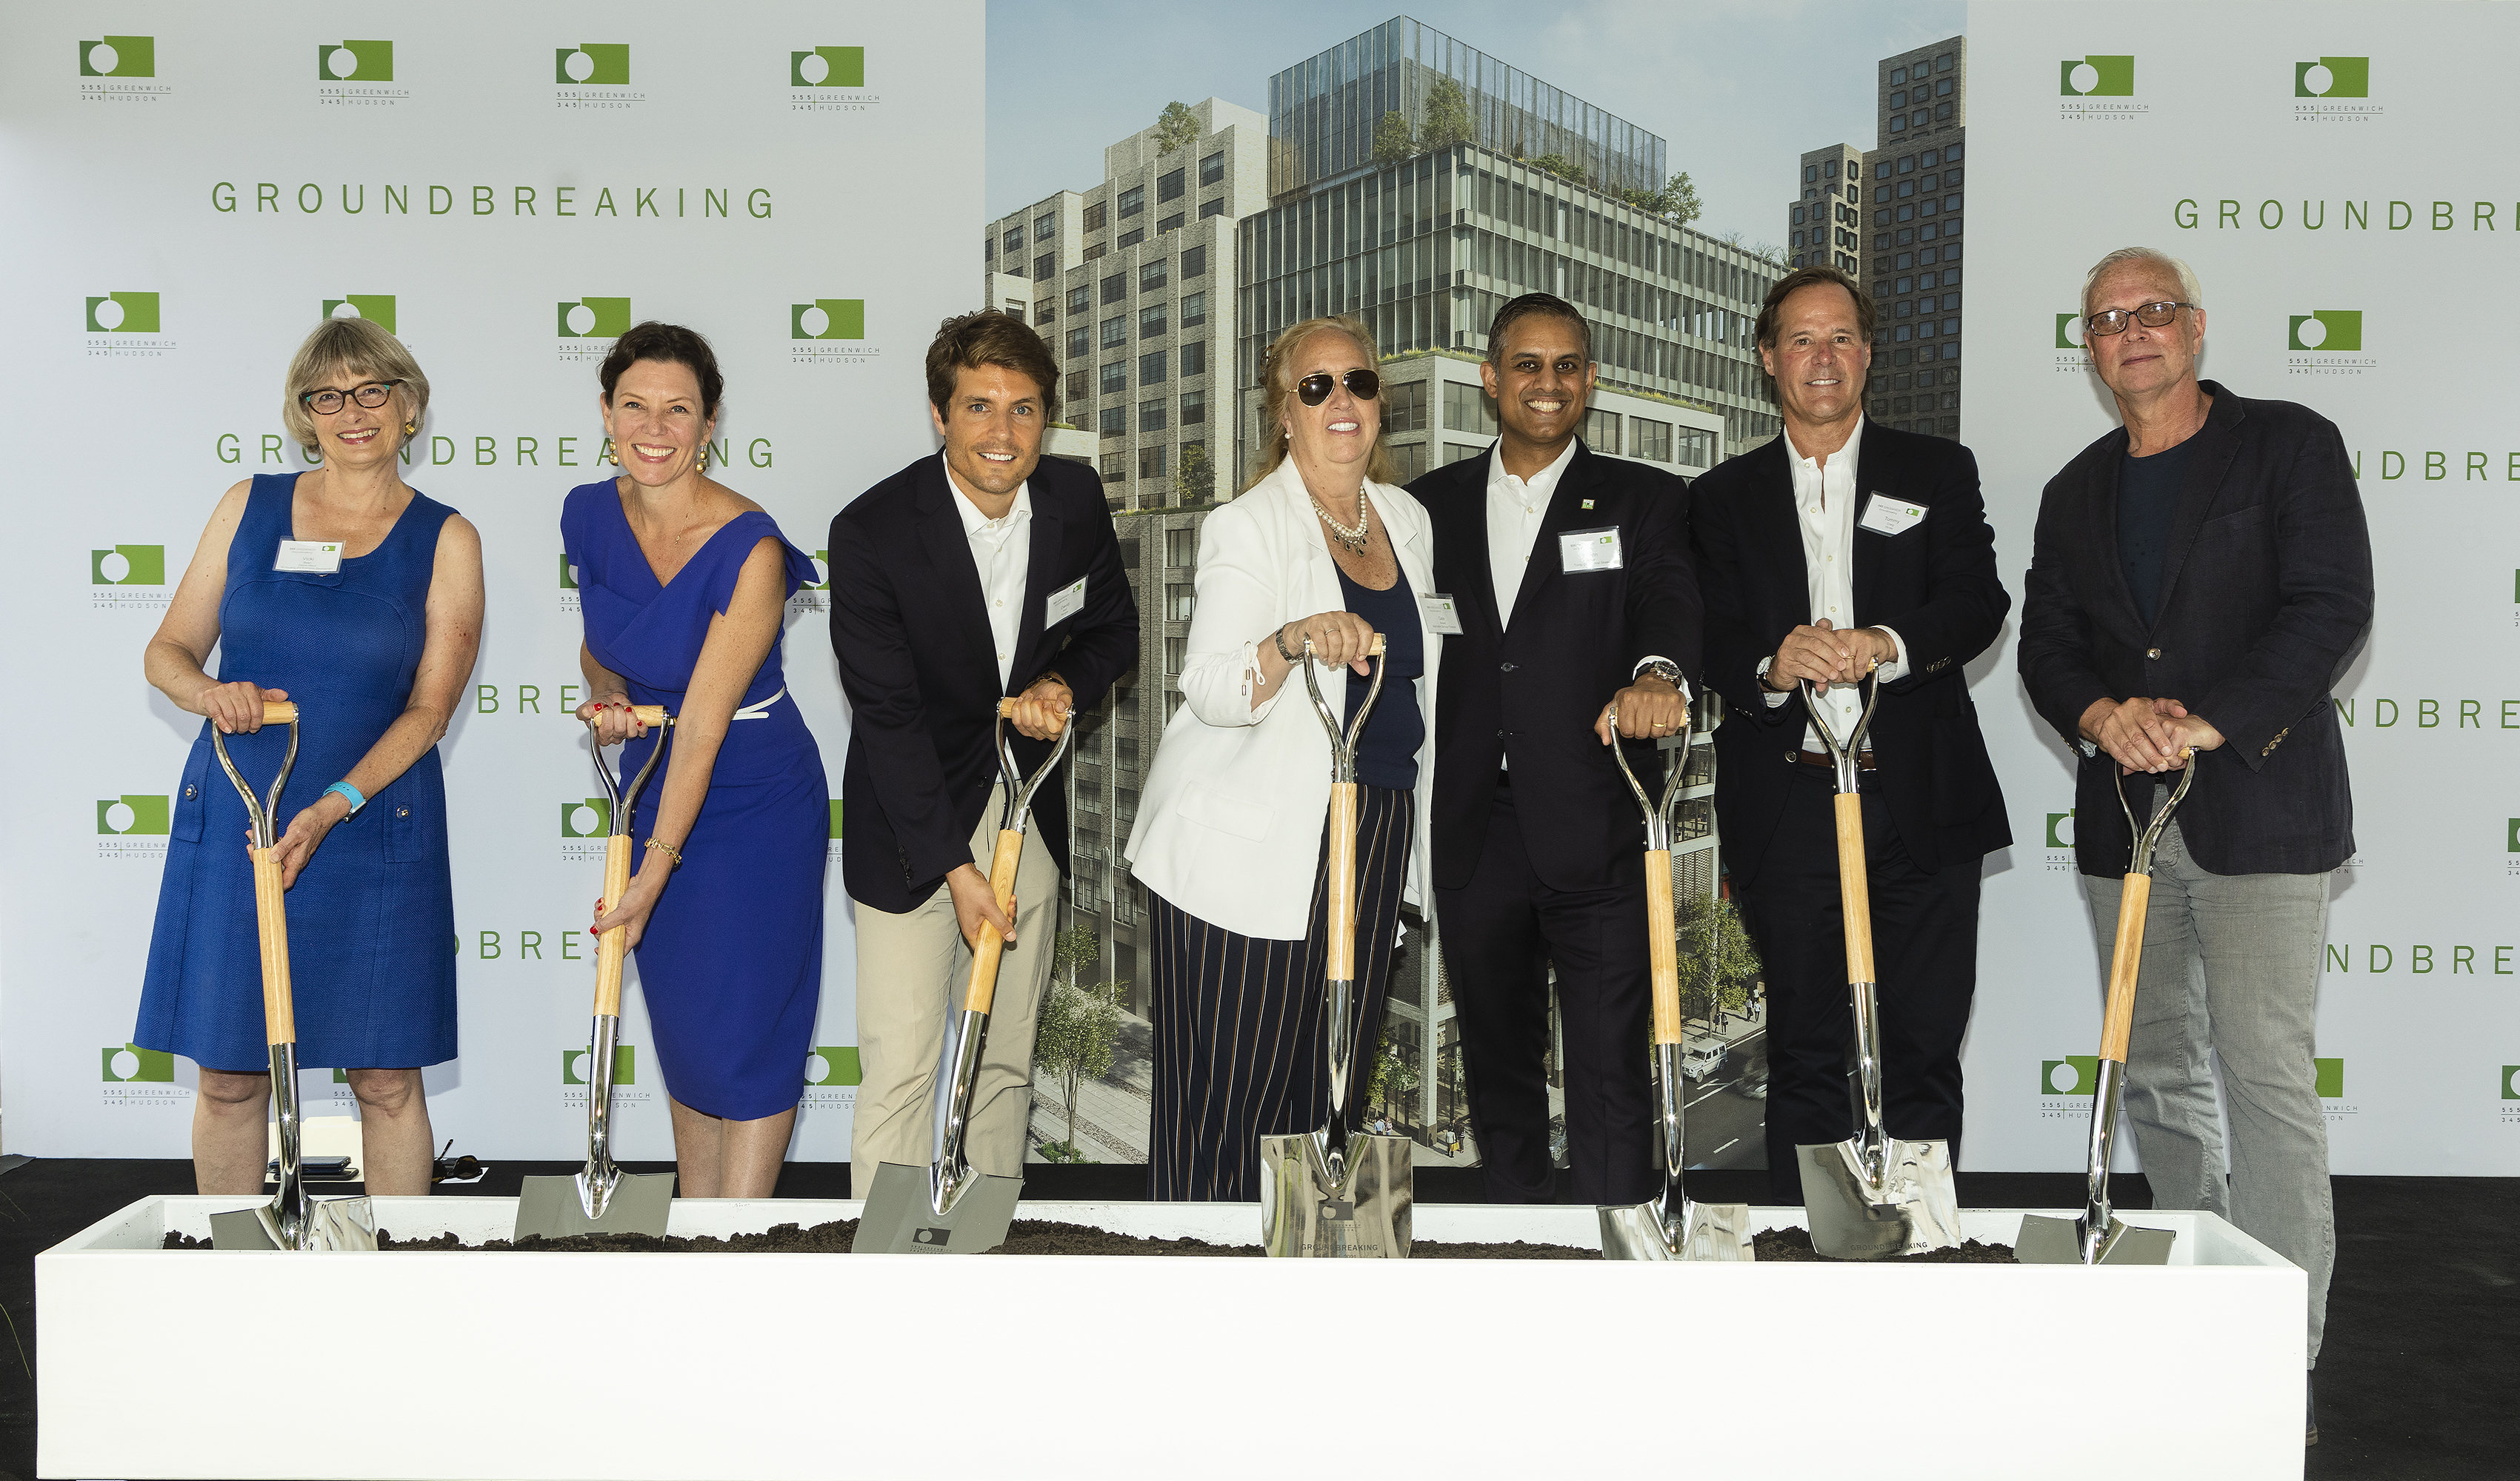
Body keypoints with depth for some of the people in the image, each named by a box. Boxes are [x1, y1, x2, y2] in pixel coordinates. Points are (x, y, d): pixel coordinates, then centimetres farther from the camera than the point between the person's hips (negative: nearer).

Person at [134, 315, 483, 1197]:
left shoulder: (444, 539, 2)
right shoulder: (250, 507, 7)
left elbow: (429, 708, -3)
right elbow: (168, 650, 10)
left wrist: (335, 806, -16)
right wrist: (211, 694, -14)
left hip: (373, 829, -1)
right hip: (234, 821, 2)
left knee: (386, 1076, 2)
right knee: (229, 1072, 4)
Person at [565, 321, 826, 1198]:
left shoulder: (750, 551, -25)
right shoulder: (589, 516, -5)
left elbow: (704, 724, -22)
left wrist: (656, 871, -18)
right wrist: (606, 696, -10)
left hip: (755, 802, -6)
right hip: (654, 784, 6)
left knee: (747, 1031, 1)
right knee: (682, 1025, 15)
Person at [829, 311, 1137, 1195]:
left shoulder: (1076, 500, -5)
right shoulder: (873, 531, -19)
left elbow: (1113, 628, 11)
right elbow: (888, 714, -17)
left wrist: (1064, 683, -13)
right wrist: (954, 866, -18)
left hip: (1027, 813, 4)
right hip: (912, 826, -4)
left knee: (1008, 1060, 12)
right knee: (900, 1070, -7)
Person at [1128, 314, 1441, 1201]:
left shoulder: (1406, 519, 13)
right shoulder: (1247, 527, -6)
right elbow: (1210, 690, -18)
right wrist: (1294, 640, -36)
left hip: (1376, 836, 6)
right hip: (1255, 851, -6)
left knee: (1334, 1089, 7)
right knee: (1226, 1094, -4)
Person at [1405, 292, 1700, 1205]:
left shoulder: (1644, 501, 5)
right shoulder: (1433, 504, 13)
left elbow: (1668, 597, -15)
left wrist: (1658, 671, -35)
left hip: (1595, 832, -3)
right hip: (1472, 833, 3)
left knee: (1610, 1076, -2)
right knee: (1496, 1066, 16)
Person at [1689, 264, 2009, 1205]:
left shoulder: (1939, 473, 11)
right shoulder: (1726, 498, 13)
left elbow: (1978, 602, -3)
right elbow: (1709, 641, 2)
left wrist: (1886, 645, -22)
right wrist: (1772, 666, -20)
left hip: (1920, 801, 0)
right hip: (1787, 805, 1)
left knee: (1924, 1047, 2)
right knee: (1802, 1050, 6)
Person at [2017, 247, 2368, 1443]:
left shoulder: (2289, 445, 2)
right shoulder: (2075, 493, 17)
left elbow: (2332, 608, -9)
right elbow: (2045, 644, 12)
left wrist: (2205, 723, -19)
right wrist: (2102, 715, -10)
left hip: (2256, 806, -5)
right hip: (2123, 812, 6)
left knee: (2266, 1071, -9)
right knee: (2154, 1069, 9)